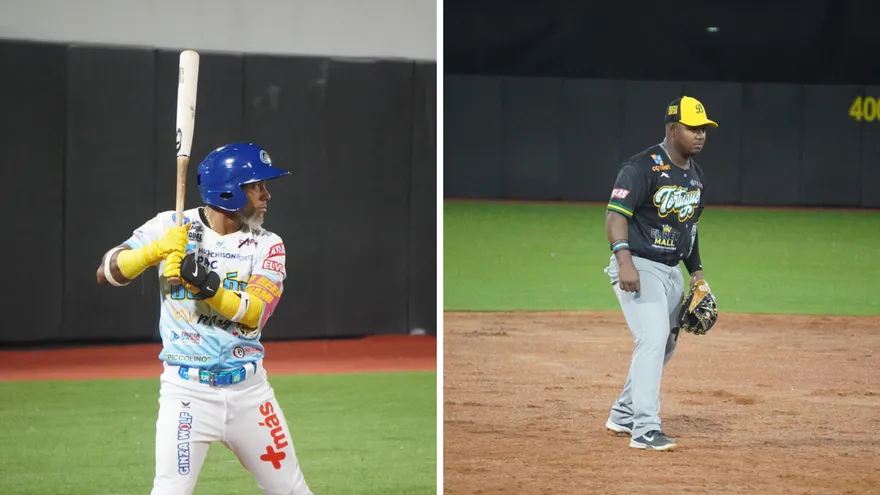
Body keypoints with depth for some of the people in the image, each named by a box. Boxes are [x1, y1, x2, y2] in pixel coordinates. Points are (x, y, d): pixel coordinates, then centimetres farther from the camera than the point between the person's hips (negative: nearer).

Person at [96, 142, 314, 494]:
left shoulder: (267, 246, 2)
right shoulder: (172, 227, -2)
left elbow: (254, 314, -12)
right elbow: (107, 273, -5)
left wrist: (207, 286, -28)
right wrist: (155, 250, -22)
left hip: (249, 389, 3)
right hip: (186, 389, -3)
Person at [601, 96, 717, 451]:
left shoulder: (694, 172, 12)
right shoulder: (642, 167, -15)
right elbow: (616, 214, -22)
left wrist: (696, 270, 18)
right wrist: (624, 261, -33)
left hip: (671, 271, 9)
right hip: (639, 268, -9)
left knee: (665, 344, 16)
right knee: (653, 338, -20)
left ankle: (623, 414, 32)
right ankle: (645, 429, -20)